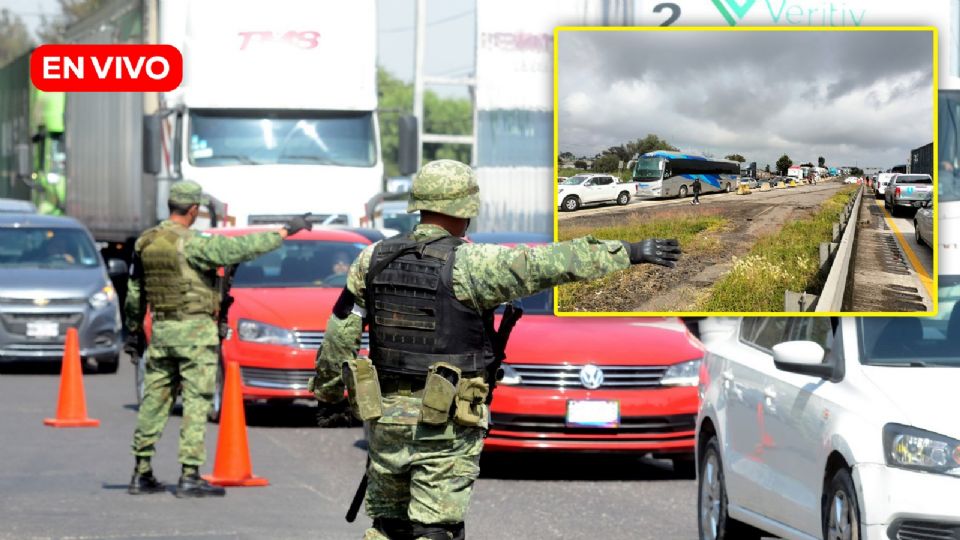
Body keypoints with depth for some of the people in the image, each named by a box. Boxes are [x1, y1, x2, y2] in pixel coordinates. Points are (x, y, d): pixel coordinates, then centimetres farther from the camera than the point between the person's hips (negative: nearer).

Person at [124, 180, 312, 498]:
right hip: (194, 331, -7)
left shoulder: (145, 243, 6)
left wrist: (133, 331, 25)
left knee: (154, 401, 12)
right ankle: (190, 477, -6)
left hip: (160, 330, 7)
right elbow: (240, 248, -19)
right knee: (196, 402, -3)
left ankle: (141, 473, 14)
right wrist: (284, 232, -13)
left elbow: (134, 293, 14)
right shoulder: (191, 244, -15)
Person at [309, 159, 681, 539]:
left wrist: (327, 390, 24)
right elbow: (550, 264, -19)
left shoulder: (374, 259, 1)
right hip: (448, 423, -5)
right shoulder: (469, 264, -14)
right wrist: (628, 252, -16)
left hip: (388, 417, 5)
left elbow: (340, 335, 8)